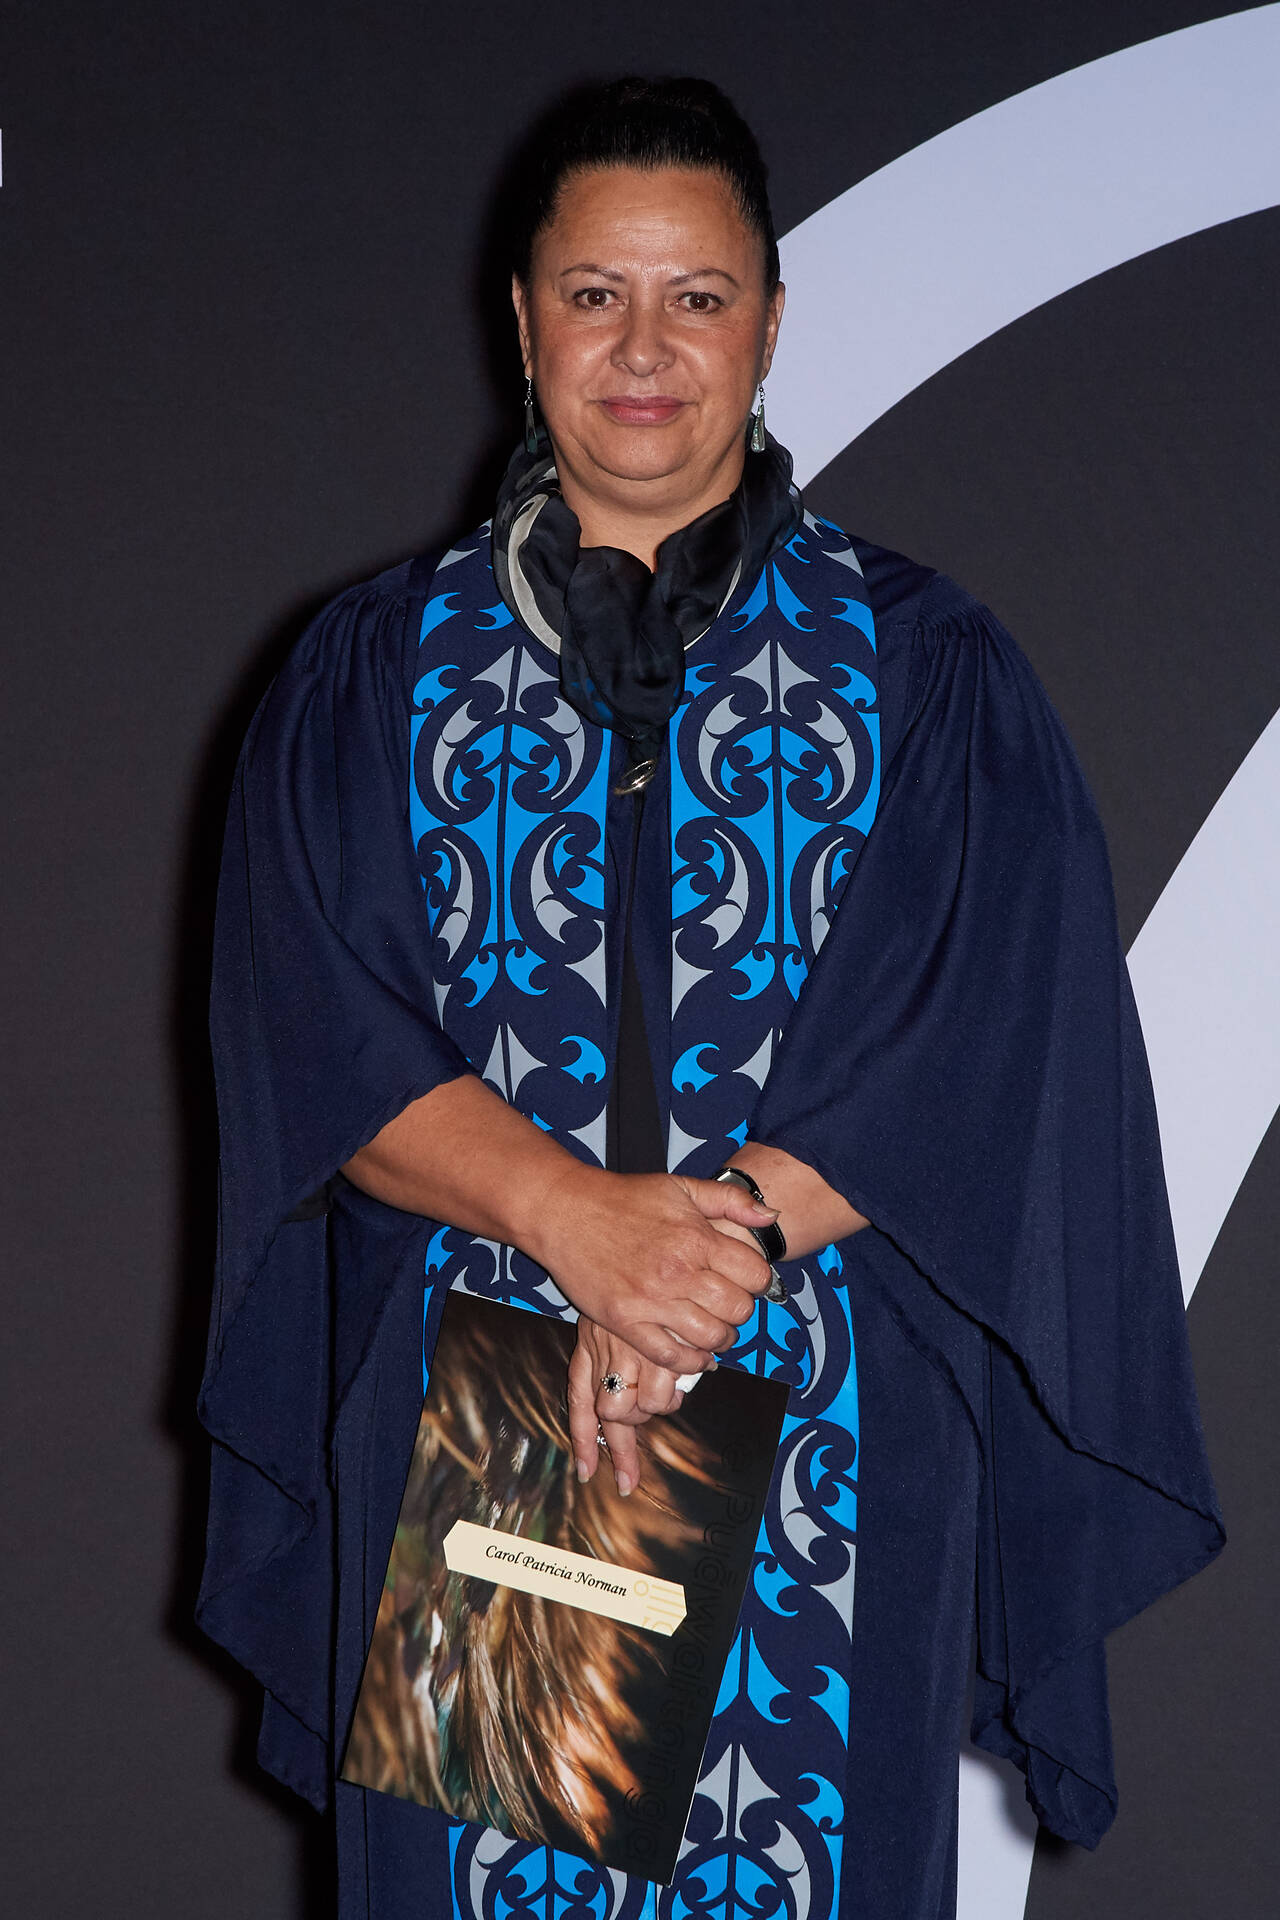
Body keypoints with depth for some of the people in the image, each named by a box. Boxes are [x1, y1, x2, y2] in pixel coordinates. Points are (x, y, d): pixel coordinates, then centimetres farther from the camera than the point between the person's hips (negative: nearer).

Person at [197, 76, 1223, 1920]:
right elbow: (314, 1031, -4)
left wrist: (719, 1243, -18)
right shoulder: (376, 672, 6)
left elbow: (980, 1041, -7)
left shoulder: (927, 666, 3)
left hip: (828, 1440, -1)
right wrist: (574, 1217, -20)